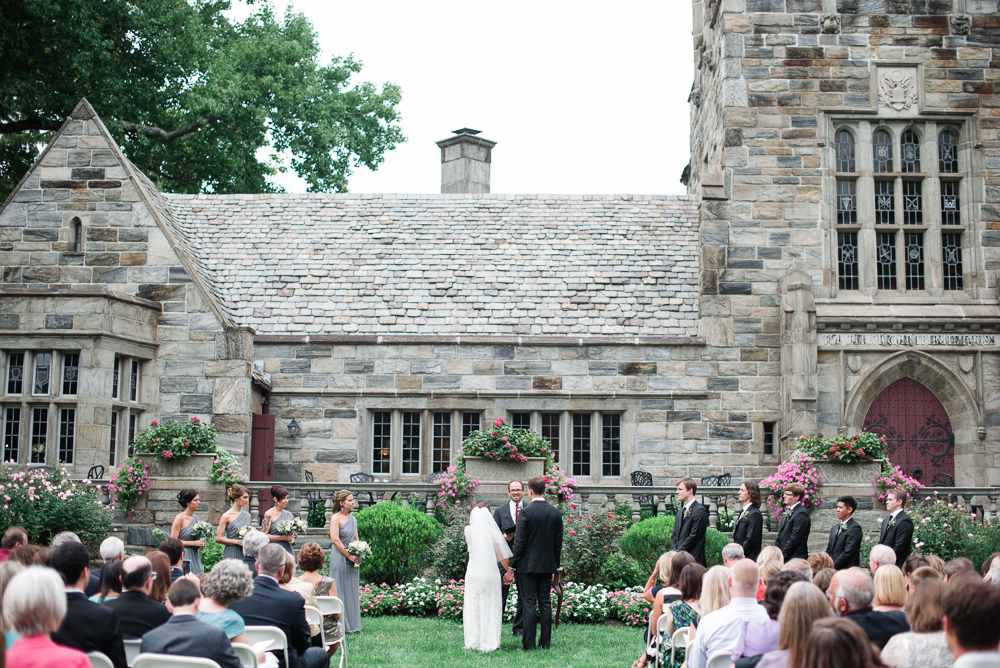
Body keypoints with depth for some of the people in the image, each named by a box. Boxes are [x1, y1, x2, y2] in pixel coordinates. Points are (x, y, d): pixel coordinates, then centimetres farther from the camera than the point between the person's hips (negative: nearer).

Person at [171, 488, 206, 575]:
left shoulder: (195, 517, 12)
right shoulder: (179, 518, -8)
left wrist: (200, 543, 5)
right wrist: (194, 543, -12)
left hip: (195, 556, 7)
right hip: (183, 555, -7)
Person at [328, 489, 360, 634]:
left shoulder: (353, 519, 14)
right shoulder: (335, 518, -8)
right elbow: (335, 539, -15)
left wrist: (358, 555, 0)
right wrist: (349, 556, -14)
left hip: (352, 558, 7)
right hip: (339, 558, -7)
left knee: (352, 590, 9)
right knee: (340, 590, -4)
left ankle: (352, 625, 16)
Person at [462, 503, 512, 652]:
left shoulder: (469, 531, -2)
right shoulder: (493, 533, -6)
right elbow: (503, 557, -5)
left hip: (473, 573, 1)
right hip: (491, 573, -1)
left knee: (472, 607, 9)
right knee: (490, 607, 6)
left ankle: (473, 642, 11)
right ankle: (489, 642, 7)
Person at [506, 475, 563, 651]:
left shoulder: (526, 512, -12)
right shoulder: (555, 513, 5)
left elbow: (519, 543, -12)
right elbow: (558, 543, 10)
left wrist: (511, 568, -6)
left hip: (529, 565, -5)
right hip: (547, 566, 5)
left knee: (529, 604, -2)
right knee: (545, 603, 9)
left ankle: (529, 644, -1)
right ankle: (545, 643, 12)